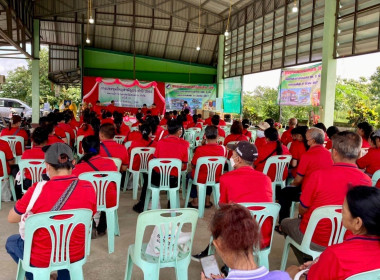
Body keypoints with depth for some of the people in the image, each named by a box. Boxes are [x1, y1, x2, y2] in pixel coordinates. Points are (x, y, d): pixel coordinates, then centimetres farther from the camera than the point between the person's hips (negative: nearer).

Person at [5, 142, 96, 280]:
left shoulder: (37, 190, -24)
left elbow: (11, 218, -7)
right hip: (76, 255, 3)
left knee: (11, 241, 29)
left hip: (41, 259, -2)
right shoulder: (88, 188, -17)